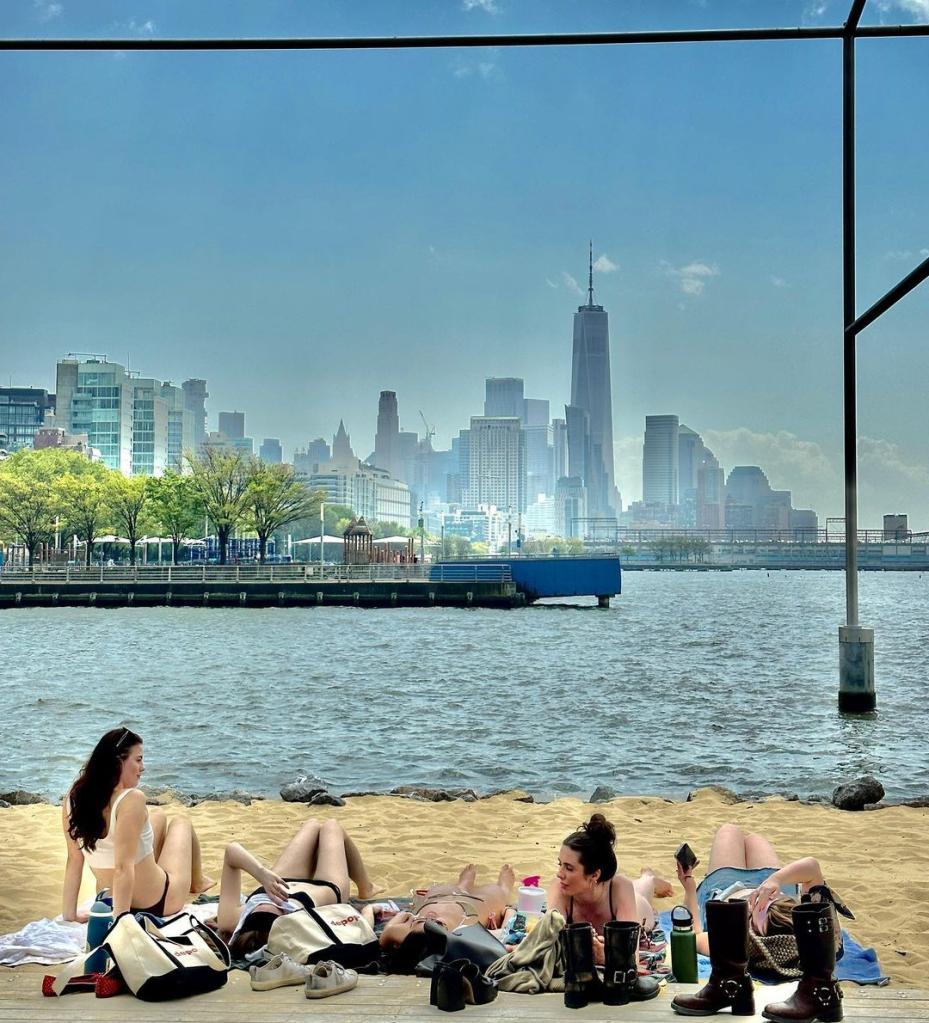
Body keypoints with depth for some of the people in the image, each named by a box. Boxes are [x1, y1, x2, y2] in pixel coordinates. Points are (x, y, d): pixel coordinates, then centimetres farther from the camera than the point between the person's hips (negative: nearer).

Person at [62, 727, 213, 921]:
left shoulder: (73, 799, -11)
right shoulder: (132, 800, -30)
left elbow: (74, 859, -5)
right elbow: (123, 867, -34)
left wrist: (69, 913, 0)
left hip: (108, 900, 6)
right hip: (157, 904, -6)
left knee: (159, 818, 30)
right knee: (180, 823, 24)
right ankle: (197, 882, 52)